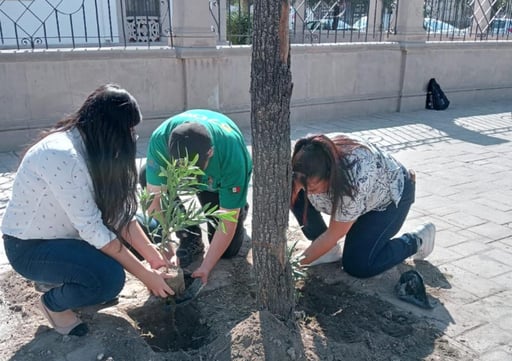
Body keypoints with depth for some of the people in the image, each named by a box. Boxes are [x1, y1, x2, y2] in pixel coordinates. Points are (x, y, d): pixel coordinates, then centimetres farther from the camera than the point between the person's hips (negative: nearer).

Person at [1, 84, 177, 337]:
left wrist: (154, 256, -12)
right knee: (110, 277, -30)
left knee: (142, 230, 1)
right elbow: (92, 229, -32)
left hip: (64, 233, 9)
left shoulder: (92, 146, -5)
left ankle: (70, 281, 13)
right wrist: (145, 274, -26)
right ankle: (53, 303, 2)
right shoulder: (61, 155, -32)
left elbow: (118, 210, -6)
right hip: (29, 246, -9)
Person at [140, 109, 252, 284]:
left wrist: (205, 267, -32)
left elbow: (228, 220, -33)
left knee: (229, 250, -12)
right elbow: (155, 199, -32)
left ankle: (240, 209, 21)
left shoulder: (231, 155, -41)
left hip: (221, 181, -2)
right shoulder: (160, 139, -38)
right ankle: (190, 238, -9)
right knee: (147, 176, -30)